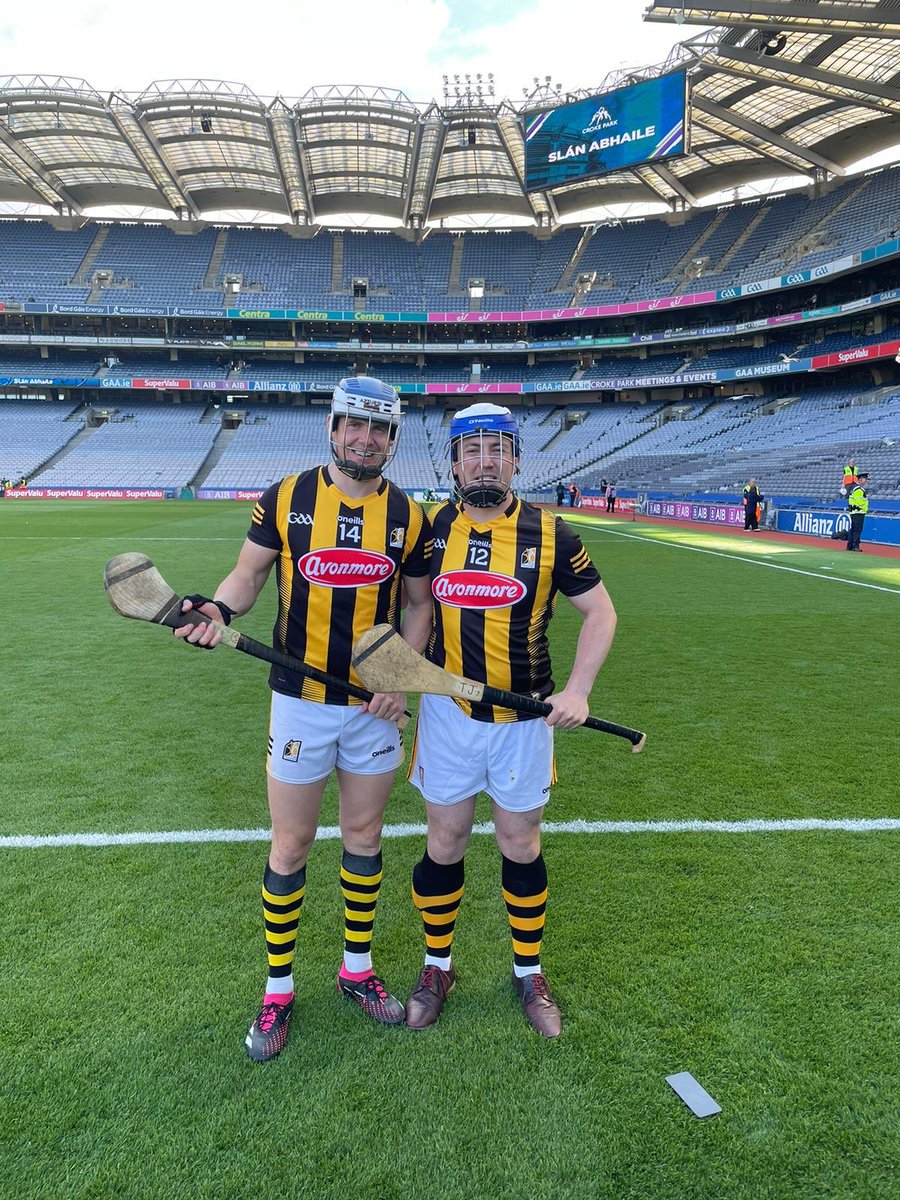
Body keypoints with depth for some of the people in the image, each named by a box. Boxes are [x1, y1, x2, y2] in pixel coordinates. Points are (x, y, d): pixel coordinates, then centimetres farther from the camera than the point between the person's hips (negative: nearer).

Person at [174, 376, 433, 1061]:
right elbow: (249, 573, 2)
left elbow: (419, 603, 7)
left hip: (376, 705, 2)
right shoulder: (286, 499, -5)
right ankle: (279, 990, 29)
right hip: (301, 702, -2)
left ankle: (357, 969, 37)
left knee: (364, 837, 16)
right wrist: (218, 608, -20)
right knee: (291, 846, 8)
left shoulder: (410, 516, -1)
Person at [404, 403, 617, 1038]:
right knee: (445, 843, 11)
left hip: (525, 717, 0)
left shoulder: (549, 532, -6)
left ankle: (530, 972, 35)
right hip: (447, 712, 1)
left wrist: (578, 690, -11)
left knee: (521, 845, 12)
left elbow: (600, 611, 0)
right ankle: (438, 966, 34)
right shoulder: (433, 528, -1)